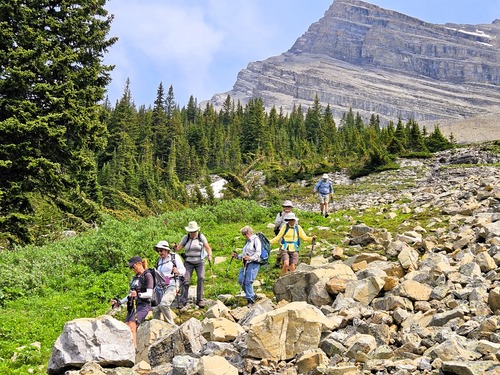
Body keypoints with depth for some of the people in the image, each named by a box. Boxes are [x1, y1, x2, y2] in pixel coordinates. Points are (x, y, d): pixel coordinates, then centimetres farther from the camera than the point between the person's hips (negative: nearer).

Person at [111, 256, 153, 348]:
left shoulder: (147, 276, -3)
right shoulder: (135, 278, 20)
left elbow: (150, 294, -14)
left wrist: (138, 294, -30)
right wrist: (119, 302, 18)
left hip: (143, 305, -8)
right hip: (133, 306, 8)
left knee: (131, 326, -23)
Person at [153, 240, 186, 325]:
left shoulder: (175, 257, 2)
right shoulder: (159, 260, 18)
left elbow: (183, 270, -1)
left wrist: (177, 271, -21)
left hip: (172, 286, -6)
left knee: (163, 304, -27)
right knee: (155, 310, -5)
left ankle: (171, 325, -17)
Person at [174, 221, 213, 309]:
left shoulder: (201, 236, -2)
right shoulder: (186, 238, 4)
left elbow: (208, 247, -8)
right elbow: (178, 247, 1)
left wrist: (210, 255, -25)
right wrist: (175, 248, -21)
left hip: (200, 262, -1)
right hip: (188, 262, 1)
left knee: (201, 278, -17)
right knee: (185, 280, -8)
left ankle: (200, 300, -10)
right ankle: (183, 301, -3)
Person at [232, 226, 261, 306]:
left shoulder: (256, 239, -3)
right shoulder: (247, 242, 23)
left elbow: (258, 253, -14)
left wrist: (251, 258, -28)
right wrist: (237, 256, 12)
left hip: (253, 263, -9)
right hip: (245, 263, 9)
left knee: (248, 281, -14)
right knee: (241, 280, 2)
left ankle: (250, 300, -9)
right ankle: (252, 295, 16)